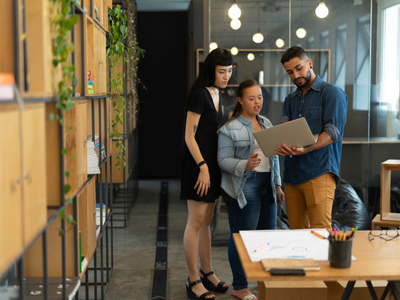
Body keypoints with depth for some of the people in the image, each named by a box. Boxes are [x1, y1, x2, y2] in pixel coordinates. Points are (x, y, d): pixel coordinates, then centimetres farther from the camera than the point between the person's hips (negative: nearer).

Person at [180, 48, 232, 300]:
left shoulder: (218, 94, 14)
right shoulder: (199, 94, -13)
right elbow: (189, 135, -16)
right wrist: (203, 166, -20)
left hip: (212, 163, 9)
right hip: (199, 164, -9)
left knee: (206, 222, 15)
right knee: (196, 222, -2)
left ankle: (207, 273, 26)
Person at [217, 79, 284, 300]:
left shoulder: (267, 124, 14)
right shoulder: (229, 129, -8)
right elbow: (224, 161, -12)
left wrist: (277, 184, 17)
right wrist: (245, 165, -29)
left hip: (266, 185, 7)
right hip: (244, 188, -7)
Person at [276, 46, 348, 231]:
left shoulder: (332, 93, 2)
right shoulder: (290, 100, 22)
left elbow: (333, 132, -10)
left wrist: (305, 149, -26)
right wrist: (282, 147, -15)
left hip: (319, 172, -6)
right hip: (292, 173, 6)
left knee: (321, 231, -12)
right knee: (296, 232, 8)